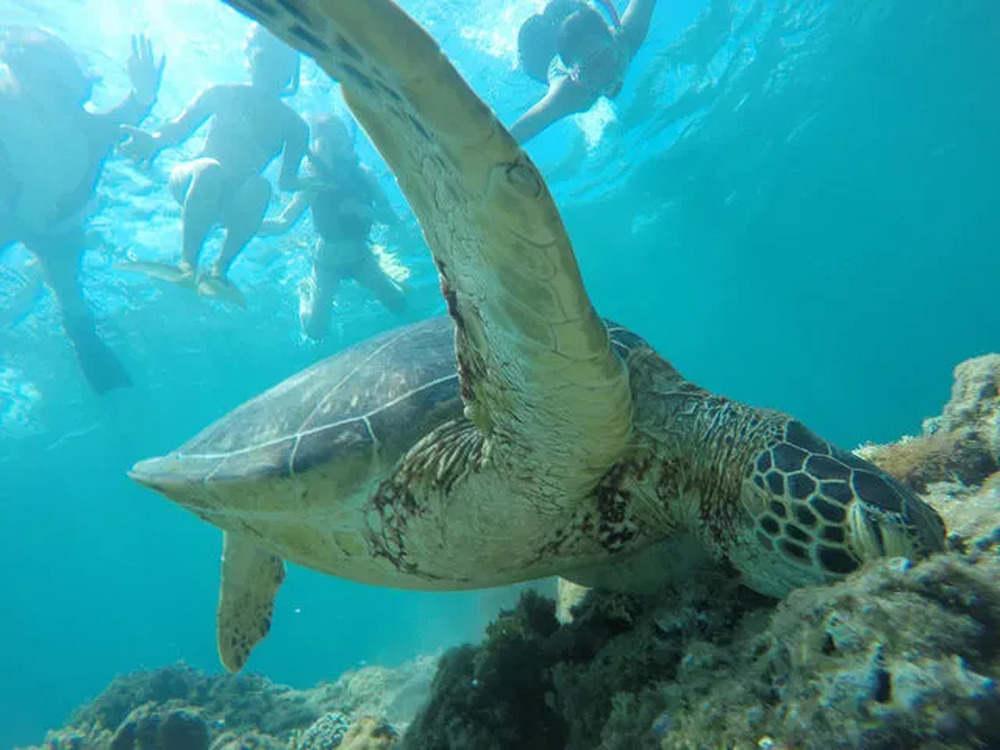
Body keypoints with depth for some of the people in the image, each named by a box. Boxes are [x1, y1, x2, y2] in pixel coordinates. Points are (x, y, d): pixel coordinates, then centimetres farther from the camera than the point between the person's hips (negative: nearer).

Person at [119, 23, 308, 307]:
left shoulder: (294, 125, 4)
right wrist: (155, 140, -27)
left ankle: (219, 271, -36)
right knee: (211, 169, -36)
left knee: (260, 187, -33)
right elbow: (180, 127, -5)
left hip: (231, 205, 1)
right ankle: (187, 266, -40)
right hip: (190, 182, -1)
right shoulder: (223, 94, 2)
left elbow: (288, 182, -1)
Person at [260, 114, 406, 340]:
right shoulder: (313, 183, -17)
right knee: (315, 330, -9)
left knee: (399, 305, -10)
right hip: (328, 260, -2)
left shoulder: (363, 174, -13)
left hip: (360, 255, 2)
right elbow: (283, 224, -19)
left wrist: (362, 209, -33)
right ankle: (307, 291, 25)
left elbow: (393, 219, -14)